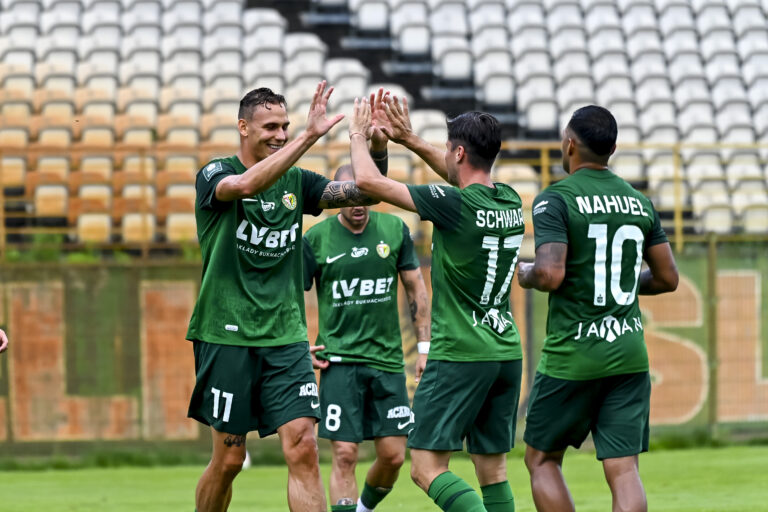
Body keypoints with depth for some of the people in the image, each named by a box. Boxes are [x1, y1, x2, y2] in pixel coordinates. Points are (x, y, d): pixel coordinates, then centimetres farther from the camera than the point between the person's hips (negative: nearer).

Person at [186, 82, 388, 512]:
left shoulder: (296, 181, 10)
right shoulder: (216, 174, -5)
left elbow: (363, 193, 2)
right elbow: (247, 185, -28)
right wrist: (310, 136, -35)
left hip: (286, 337, 4)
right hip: (228, 336, -4)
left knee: (304, 449, -9)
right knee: (229, 458, 3)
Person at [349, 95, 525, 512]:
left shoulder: (454, 204, -15)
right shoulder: (510, 202, 6)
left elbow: (368, 181, -11)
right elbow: (468, 178, 29)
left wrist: (358, 136, 8)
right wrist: (410, 141, 30)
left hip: (460, 354, -7)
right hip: (507, 353, 7)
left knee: (427, 467, -8)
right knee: (493, 469, 10)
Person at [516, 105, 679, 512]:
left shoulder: (555, 199, -9)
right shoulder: (639, 202, 9)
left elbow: (550, 275, -20)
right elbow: (667, 278, 13)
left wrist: (524, 275, 2)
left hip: (572, 356, -4)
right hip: (629, 355, 4)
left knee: (542, 459, 12)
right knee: (623, 470, -1)